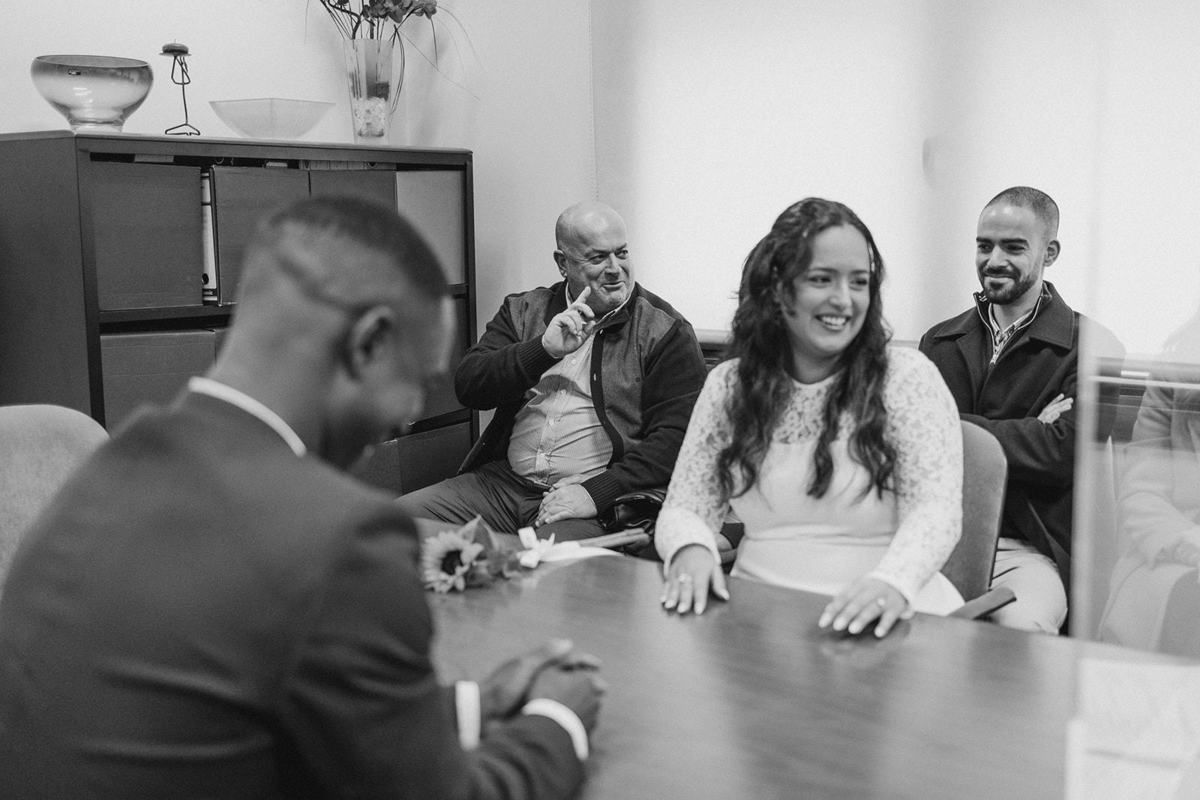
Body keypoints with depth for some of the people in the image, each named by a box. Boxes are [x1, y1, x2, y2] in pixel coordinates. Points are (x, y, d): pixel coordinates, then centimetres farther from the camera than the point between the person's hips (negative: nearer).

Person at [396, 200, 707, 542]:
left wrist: (596, 492, -18)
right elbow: (467, 387, 2)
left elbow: (675, 437, -6)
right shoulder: (523, 311, 15)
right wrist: (544, 349, -13)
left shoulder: (666, 332, 3)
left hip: (594, 505, -4)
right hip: (501, 482, 5)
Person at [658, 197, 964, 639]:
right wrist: (691, 550, -18)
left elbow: (937, 508, -11)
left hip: (882, 619, -2)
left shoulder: (907, 376, -1)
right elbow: (685, 507, 7)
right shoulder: (728, 384, 8)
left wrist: (893, 582, -32)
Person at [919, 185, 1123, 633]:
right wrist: (1026, 435, -10)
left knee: (1024, 627, -34)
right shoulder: (939, 342, 16)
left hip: (1028, 549, -3)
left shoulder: (1089, 347, 3)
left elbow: (1062, 454, -11)